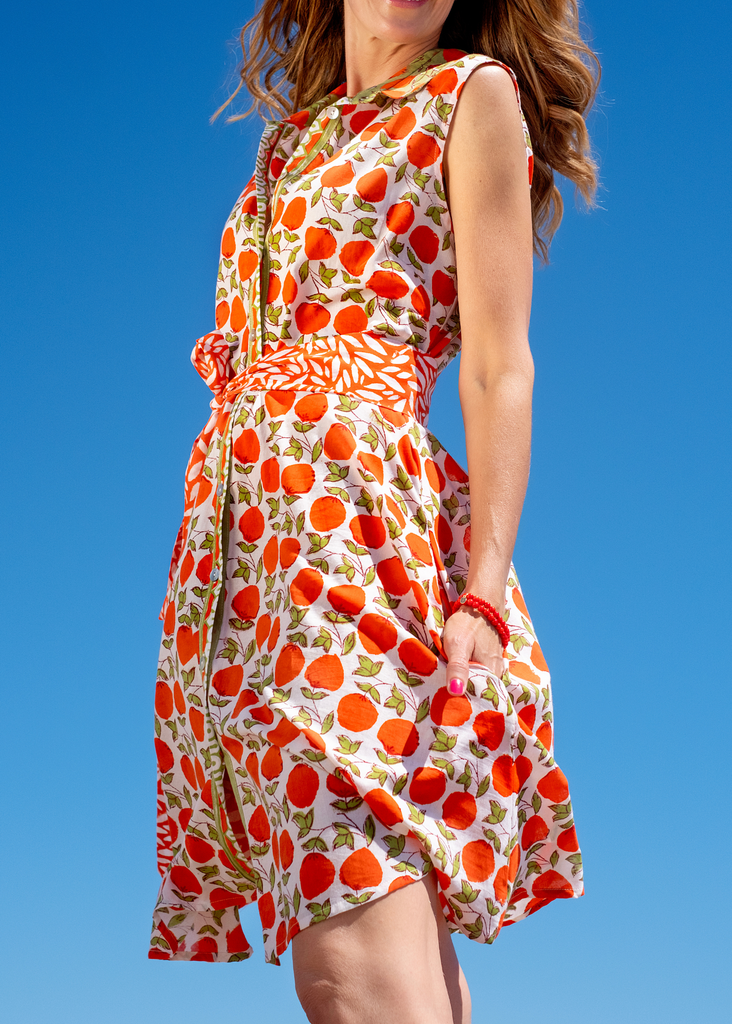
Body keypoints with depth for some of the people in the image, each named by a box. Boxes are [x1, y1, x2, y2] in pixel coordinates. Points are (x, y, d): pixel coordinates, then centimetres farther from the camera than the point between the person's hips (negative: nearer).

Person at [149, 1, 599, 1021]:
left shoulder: (474, 92, 7)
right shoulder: (292, 134, 26)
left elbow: (499, 364, -3)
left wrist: (485, 586, -13)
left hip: (358, 496, -7)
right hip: (235, 513, 7)